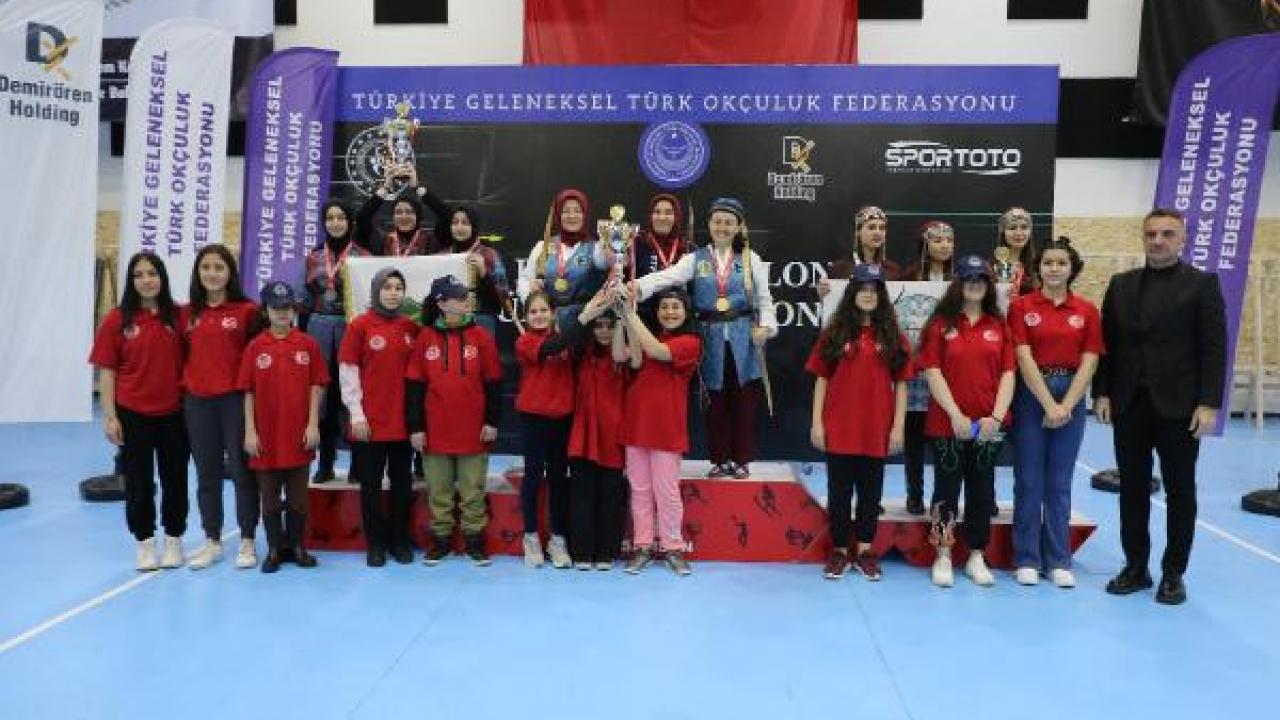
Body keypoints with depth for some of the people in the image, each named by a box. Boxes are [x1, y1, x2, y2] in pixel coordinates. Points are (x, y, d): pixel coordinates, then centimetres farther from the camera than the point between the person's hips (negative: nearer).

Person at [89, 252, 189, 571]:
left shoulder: (177, 317, -1)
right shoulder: (117, 319, -4)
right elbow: (106, 370, -3)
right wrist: (109, 416, -7)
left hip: (174, 412, 1)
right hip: (133, 414, -1)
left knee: (175, 478, 10)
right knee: (139, 481, 9)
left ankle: (174, 540, 25)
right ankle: (145, 543, 23)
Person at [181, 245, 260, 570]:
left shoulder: (247, 310, -5)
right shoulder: (187, 314, 6)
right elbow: (183, 356, 13)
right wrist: (185, 383, 3)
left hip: (235, 400, -4)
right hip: (197, 402, 4)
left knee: (242, 471, 3)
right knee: (207, 474, 12)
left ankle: (247, 542, 15)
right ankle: (212, 542, 24)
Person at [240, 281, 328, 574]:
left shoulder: (308, 344, 0)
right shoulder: (255, 346, 0)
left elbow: (316, 386, 1)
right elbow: (248, 391, 1)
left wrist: (313, 425, -4)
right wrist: (250, 430, -4)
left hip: (299, 435, 0)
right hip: (266, 436, 0)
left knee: (298, 497, 9)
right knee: (270, 498, 9)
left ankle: (298, 547, 22)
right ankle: (274, 550, 21)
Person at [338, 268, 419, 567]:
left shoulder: (411, 327, 5)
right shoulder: (360, 325, -4)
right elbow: (347, 371, -4)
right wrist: (356, 413, -8)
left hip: (403, 420, 3)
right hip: (370, 421, -3)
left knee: (402, 483, 10)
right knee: (371, 484, 6)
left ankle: (400, 541, 23)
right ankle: (375, 544, 18)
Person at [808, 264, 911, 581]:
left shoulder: (892, 336, 4)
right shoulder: (835, 333, 3)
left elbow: (901, 383, 4)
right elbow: (821, 379, 3)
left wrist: (898, 425, -2)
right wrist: (816, 422, -2)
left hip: (877, 429, 1)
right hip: (839, 429, 0)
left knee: (871, 490, 9)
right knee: (839, 490, 7)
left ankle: (864, 551, 21)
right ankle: (839, 550, 18)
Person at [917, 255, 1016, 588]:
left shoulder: (999, 326, 7)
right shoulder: (941, 324, 0)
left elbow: (1008, 374, 3)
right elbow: (933, 373, -7)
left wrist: (997, 415, -9)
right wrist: (955, 414, -14)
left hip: (989, 425, 3)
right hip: (948, 423, -2)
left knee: (982, 490, 10)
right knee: (947, 489, 5)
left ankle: (976, 557, 21)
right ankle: (943, 557, 15)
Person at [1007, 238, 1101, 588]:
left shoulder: (1087, 311, 4)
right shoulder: (1021, 305, -2)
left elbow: (1088, 363, 0)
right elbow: (1024, 359, -8)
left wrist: (1066, 406, -10)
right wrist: (1048, 405, -13)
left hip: (1071, 397, 2)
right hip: (1031, 396, -2)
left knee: (1060, 482, 8)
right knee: (1029, 480, 3)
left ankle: (1059, 561, 16)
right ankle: (1027, 559, 11)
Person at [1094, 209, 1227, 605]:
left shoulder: (1202, 284, 0)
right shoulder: (1121, 284, 10)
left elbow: (1214, 348, -6)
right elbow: (1107, 343, 9)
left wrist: (1209, 403, -13)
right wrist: (1102, 392, 1)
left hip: (1179, 406, -3)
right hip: (1129, 404, 3)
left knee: (1180, 492, 6)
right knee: (1132, 489, 8)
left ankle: (1173, 573, 17)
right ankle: (1136, 567, 18)